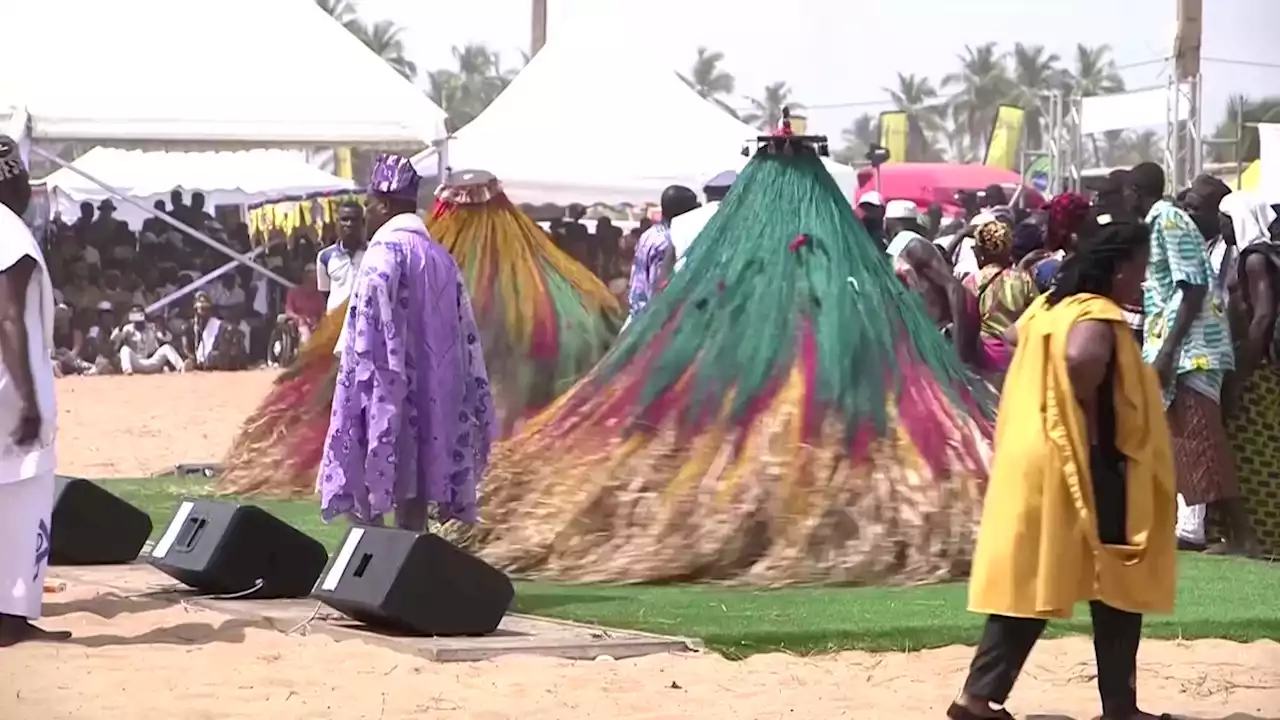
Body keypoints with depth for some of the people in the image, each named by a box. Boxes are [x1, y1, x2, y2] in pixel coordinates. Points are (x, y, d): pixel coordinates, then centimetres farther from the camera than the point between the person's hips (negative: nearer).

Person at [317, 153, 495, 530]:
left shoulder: (383, 254, -10)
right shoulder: (440, 257, 12)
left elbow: (369, 338, -16)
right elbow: (463, 336, 13)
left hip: (388, 398, -7)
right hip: (432, 397, 7)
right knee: (412, 499, 9)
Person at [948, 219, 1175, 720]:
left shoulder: (1052, 304, 12)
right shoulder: (1098, 315, -16)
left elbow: (1014, 338, 29)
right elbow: (1083, 357, -37)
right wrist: (1090, 415, -20)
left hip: (1035, 458, 9)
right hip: (1080, 463, -9)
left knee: (1031, 579, 10)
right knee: (1119, 582, 3)